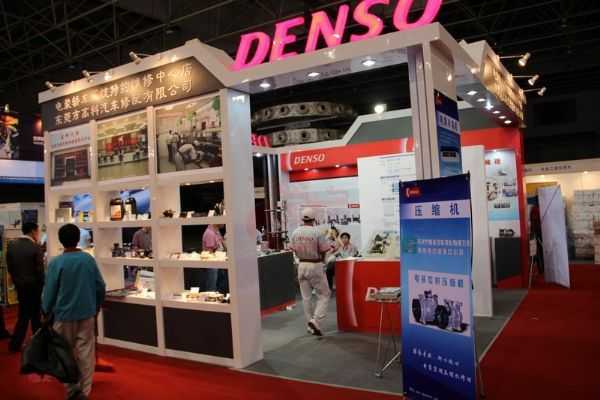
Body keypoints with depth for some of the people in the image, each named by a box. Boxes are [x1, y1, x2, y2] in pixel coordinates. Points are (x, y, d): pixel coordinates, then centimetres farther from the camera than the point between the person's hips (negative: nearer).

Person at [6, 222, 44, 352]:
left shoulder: (11, 245, -1)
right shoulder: (36, 247, -18)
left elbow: (9, 266, 4)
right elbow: (40, 270, -15)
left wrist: (16, 280, 15)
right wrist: (42, 285, -1)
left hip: (19, 285, 5)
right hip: (33, 286, -5)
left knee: (23, 314, 16)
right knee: (35, 314, 10)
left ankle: (15, 344, 15)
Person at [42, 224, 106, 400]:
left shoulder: (56, 263, -13)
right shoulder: (89, 259, -5)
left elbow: (49, 291, -9)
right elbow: (100, 286, 0)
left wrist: (46, 314, 7)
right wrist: (96, 306, 15)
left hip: (64, 315, -2)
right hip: (87, 313, 2)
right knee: (86, 352, 9)